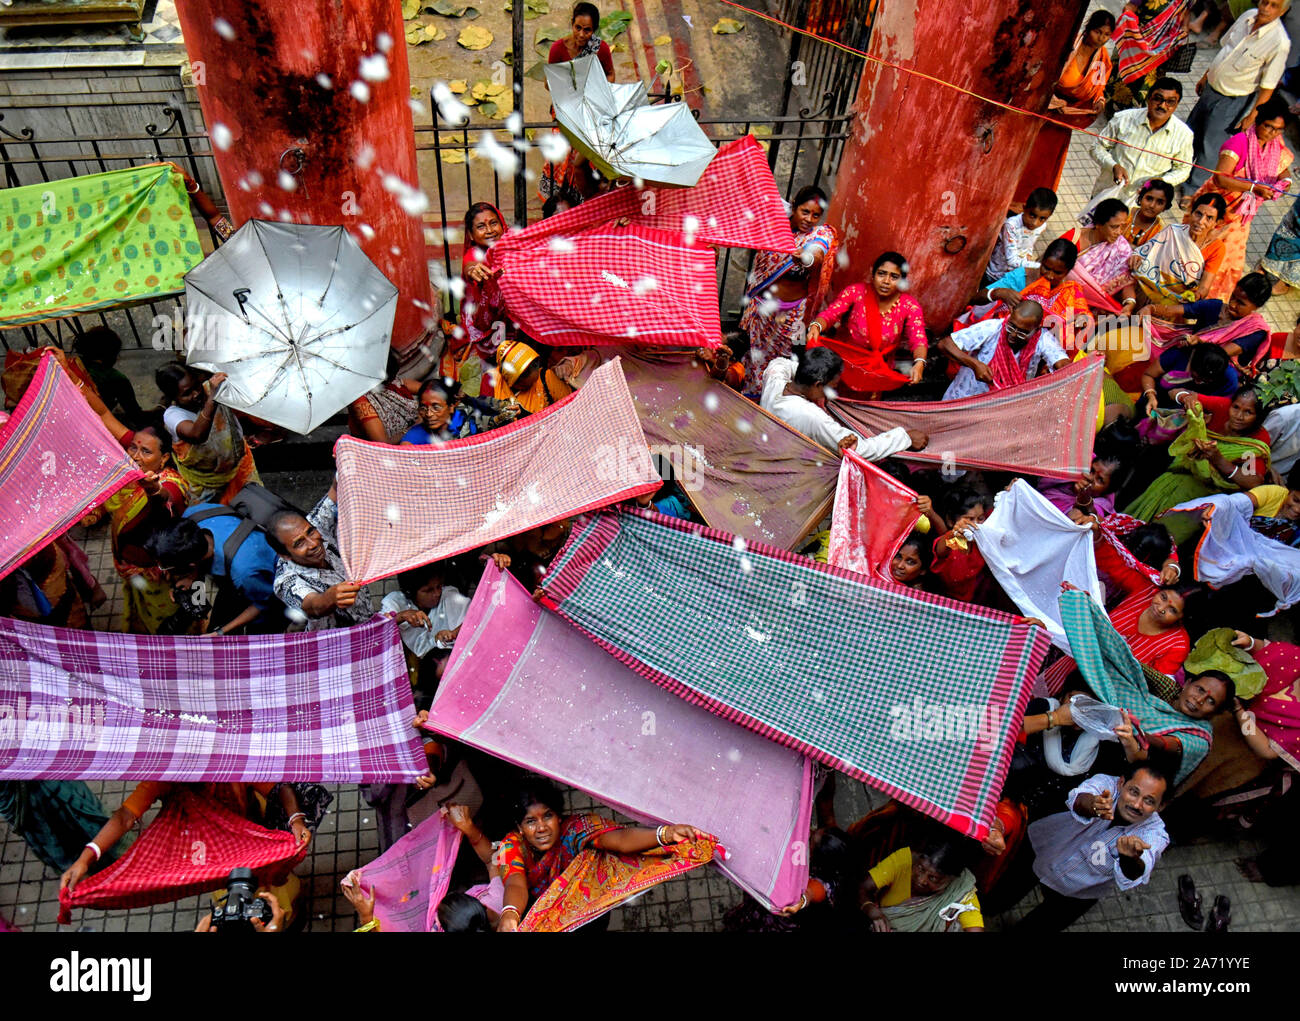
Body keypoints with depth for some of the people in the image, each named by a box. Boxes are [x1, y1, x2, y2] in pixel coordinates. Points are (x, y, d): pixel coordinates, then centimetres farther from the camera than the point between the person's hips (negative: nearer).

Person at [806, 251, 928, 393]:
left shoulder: (910, 306, -8)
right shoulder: (856, 292, -8)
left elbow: (918, 341, -16)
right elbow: (830, 314, -13)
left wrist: (919, 364, -38)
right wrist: (816, 326, -38)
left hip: (881, 370, 0)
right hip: (847, 361, 0)